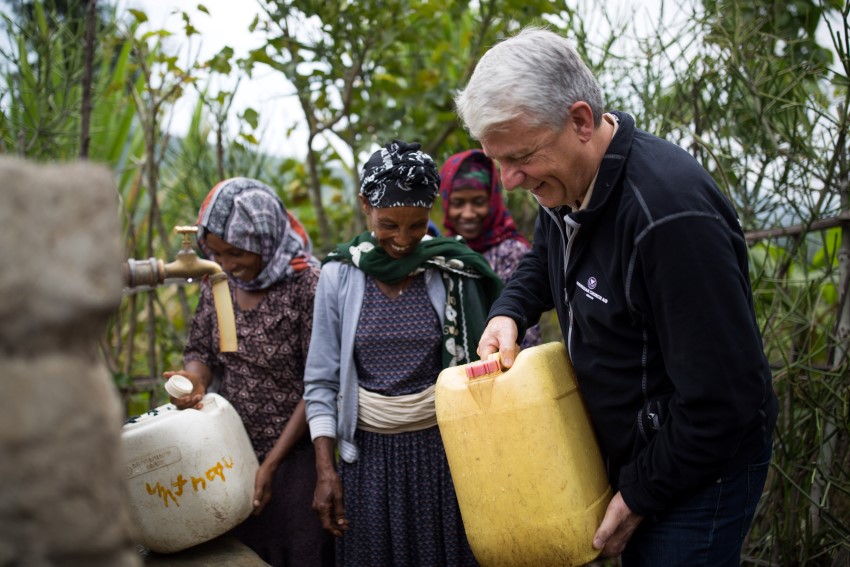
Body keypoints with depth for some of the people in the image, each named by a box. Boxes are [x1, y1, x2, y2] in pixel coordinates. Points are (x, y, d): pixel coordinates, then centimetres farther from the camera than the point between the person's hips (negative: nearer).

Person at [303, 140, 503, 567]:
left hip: (444, 447, 0)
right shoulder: (339, 275, -3)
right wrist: (325, 471, -5)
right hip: (369, 453, 1)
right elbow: (321, 381, 0)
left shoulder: (453, 271, -4)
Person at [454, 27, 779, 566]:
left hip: (698, 473, -8)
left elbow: (725, 396, -29)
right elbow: (543, 262, 21)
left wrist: (640, 496, -17)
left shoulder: (669, 212, -31)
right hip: (627, 457, 8)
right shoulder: (563, 184, -3)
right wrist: (508, 314, -1)